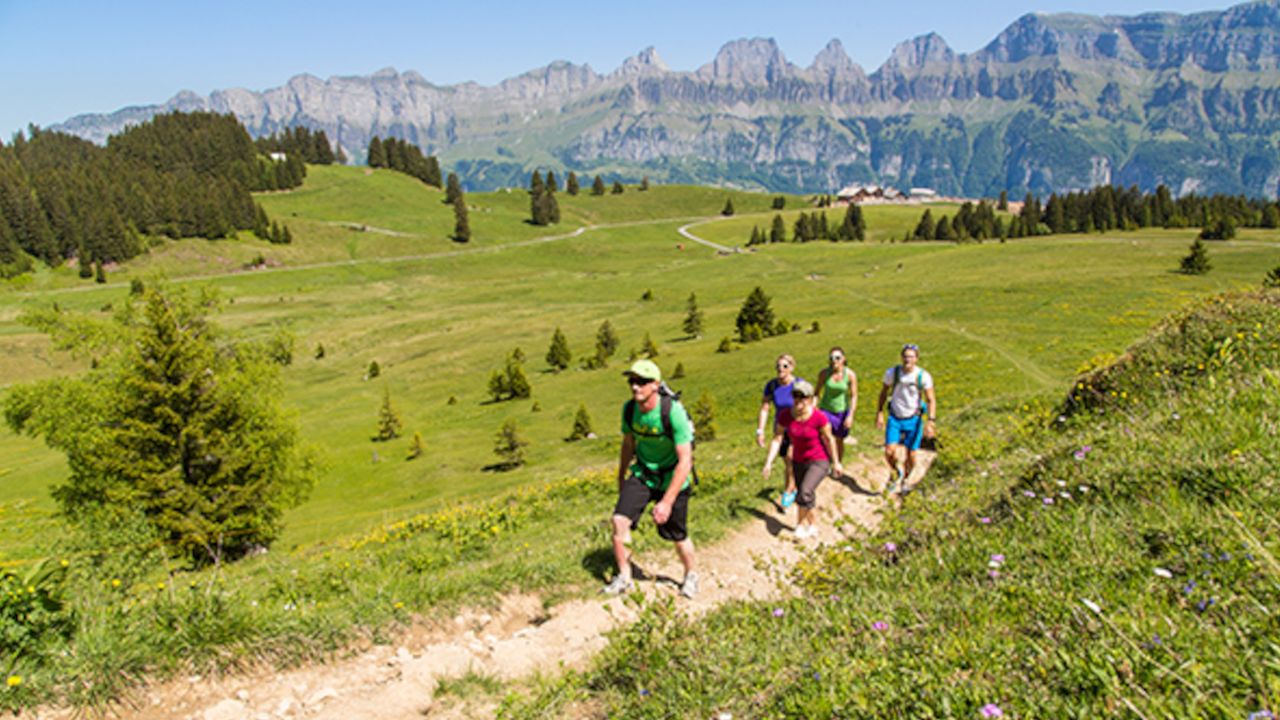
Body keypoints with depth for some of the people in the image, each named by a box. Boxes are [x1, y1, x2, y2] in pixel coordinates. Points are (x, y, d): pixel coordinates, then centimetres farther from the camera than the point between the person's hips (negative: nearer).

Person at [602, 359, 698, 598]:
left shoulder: (673, 412, -28)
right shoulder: (629, 409, -11)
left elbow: (685, 461, -27)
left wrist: (667, 502, -30)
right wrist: (621, 480, 18)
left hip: (672, 478, -4)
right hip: (642, 473, 4)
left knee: (678, 537, 5)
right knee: (620, 519, -14)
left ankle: (690, 576, 36)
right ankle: (624, 578, 4)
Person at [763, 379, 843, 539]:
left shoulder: (819, 416, -25)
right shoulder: (785, 415, -14)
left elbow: (829, 438, -13)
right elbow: (777, 439, -11)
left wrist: (836, 463, -4)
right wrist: (768, 463, -18)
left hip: (820, 461, -5)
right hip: (799, 461, 5)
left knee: (806, 492, -23)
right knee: (806, 496, 16)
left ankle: (801, 524, 2)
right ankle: (812, 526, 41)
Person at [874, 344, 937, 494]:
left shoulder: (924, 376, -14)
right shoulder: (892, 373, -9)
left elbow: (931, 400, -11)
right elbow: (883, 393, 4)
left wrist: (931, 421, -21)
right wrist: (879, 413, -2)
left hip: (913, 419, -1)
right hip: (895, 418, 1)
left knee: (911, 455, 4)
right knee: (890, 452, -12)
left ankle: (905, 479, 35)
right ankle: (895, 473, 21)